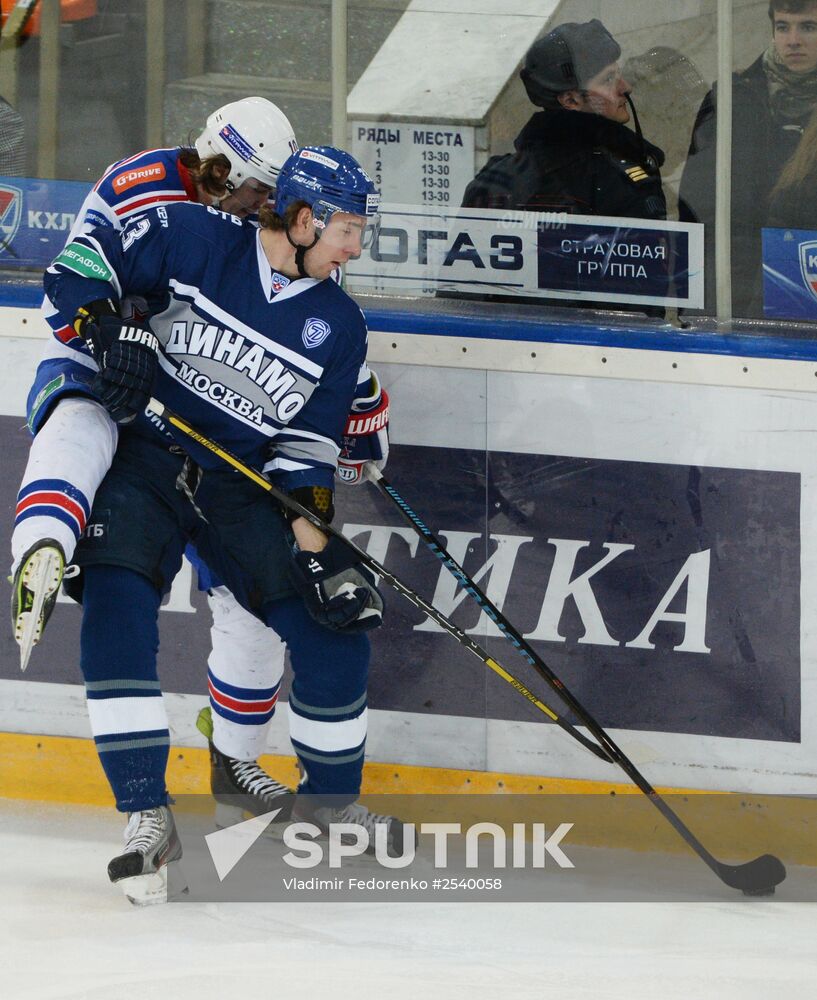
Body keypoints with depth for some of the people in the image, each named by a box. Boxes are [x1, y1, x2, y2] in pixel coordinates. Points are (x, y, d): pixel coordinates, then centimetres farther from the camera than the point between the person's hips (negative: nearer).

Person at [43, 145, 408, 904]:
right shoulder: (194, 240, -10)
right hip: (144, 462, -3)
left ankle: (328, 796, 19)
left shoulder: (338, 327, 0)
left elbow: (307, 451, -1)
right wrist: (109, 330, -27)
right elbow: (79, 264, -8)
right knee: (116, 608, -24)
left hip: (245, 486, 3)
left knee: (336, 628, -4)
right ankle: (147, 816, -23)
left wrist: (317, 549, -11)